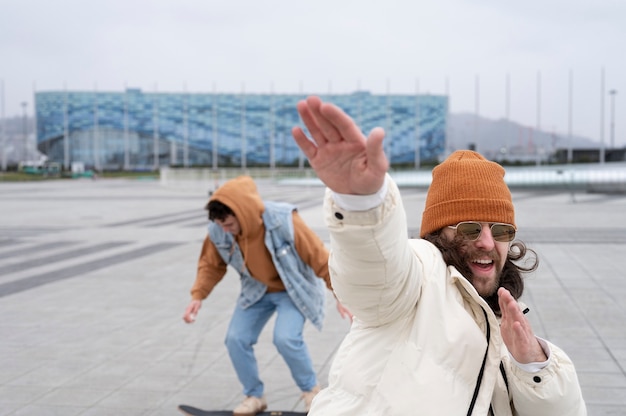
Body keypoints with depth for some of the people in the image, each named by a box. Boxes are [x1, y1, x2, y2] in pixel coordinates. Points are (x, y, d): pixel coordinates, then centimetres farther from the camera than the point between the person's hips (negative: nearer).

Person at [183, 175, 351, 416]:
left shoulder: (284, 221, -33)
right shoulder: (218, 231, -20)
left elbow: (319, 257, -23)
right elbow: (211, 264, 0)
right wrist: (197, 297, -13)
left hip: (293, 289, -5)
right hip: (257, 290, 5)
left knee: (286, 338, -24)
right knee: (236, 339, -8)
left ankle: (311, 389, 4)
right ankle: (254, 396, 15)